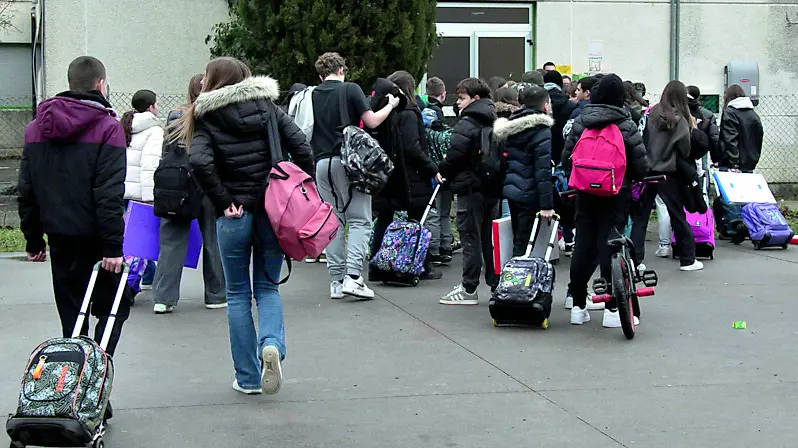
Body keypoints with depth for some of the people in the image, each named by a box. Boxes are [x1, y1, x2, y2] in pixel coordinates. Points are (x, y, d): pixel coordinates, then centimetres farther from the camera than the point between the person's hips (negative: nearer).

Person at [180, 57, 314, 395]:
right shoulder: (268, 107, 5)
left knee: (238, 294, 11)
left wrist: (223, 202, -10)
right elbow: (301, 148, -5)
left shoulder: (207, 118, -4)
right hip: (274, 211, 2)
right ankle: (272, 344, -14)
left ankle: (247, 377, 12)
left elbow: (200, 162, -20)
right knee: (267, 287, 15)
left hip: (235, 215, -2)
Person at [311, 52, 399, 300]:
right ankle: (352, 276, -15)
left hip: (322, 163, 5)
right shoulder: (350, 89, -3)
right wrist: (391, 105, 11)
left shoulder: (311, 96, 9)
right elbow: (372, 121, -4)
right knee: (359, 221, -2)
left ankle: (336, 281, 9)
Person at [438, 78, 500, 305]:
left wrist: (443, 171, -1)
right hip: (493, 186, 8)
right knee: (490, 236, 13)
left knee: (470, 237, -3)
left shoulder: (467, 124, -15)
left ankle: (469, 289, 0)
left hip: (471, 187, -8)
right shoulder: (494, 122, 12)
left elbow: (455, 156, -18)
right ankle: (496, 285, 16)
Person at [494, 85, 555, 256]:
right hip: (529, 194, -8)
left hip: (511, 189, 8)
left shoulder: (512, 127, 11)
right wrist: (547, 205, -17)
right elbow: (543, 170, -17)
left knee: (518, 240, 15)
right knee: (524, 244, -5)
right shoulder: (542, 130, -13)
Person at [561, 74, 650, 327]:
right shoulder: (626, 126, -8)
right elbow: (641, 165, -6)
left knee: (583, 245, 8)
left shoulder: (580, 121, 1)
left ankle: (578, 306, 14)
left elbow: (566, 158, 5)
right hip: (616, 193, -3)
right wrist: (632, 179, 15)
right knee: (610, 246, -1)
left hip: (585, 193, 3)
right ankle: (612, 309, 1)